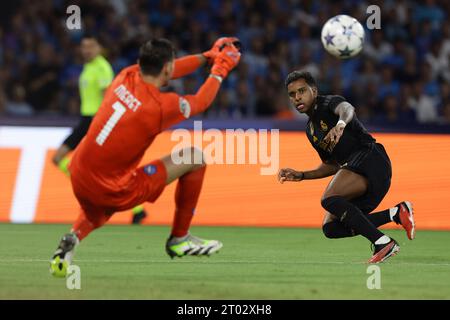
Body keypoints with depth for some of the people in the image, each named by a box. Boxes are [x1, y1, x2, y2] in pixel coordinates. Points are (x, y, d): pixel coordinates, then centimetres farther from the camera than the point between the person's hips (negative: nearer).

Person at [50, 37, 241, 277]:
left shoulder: (125, 77, 1)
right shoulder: (162, 105, -16)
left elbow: (163, 72, 23)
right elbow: (201, 102, 7)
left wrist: (207, 56, 32)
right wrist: (219, 71, 24)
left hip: (78, 181, 6)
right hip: (114, 192, -6)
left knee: (95, 216, 43)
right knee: (195, 158, 4)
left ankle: (75, 236, 6)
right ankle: (179, 238, 16)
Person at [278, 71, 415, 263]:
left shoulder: (329, 103, -2)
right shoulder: (311, 130, 23)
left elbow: (347, 109, -29)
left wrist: (340, 124, -53)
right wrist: (300, 176, 20)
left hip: (369, 157, -10)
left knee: (330, 199, -30)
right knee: (331, 228, 1)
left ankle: (383, 243, -28)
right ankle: (396, 213, -1)